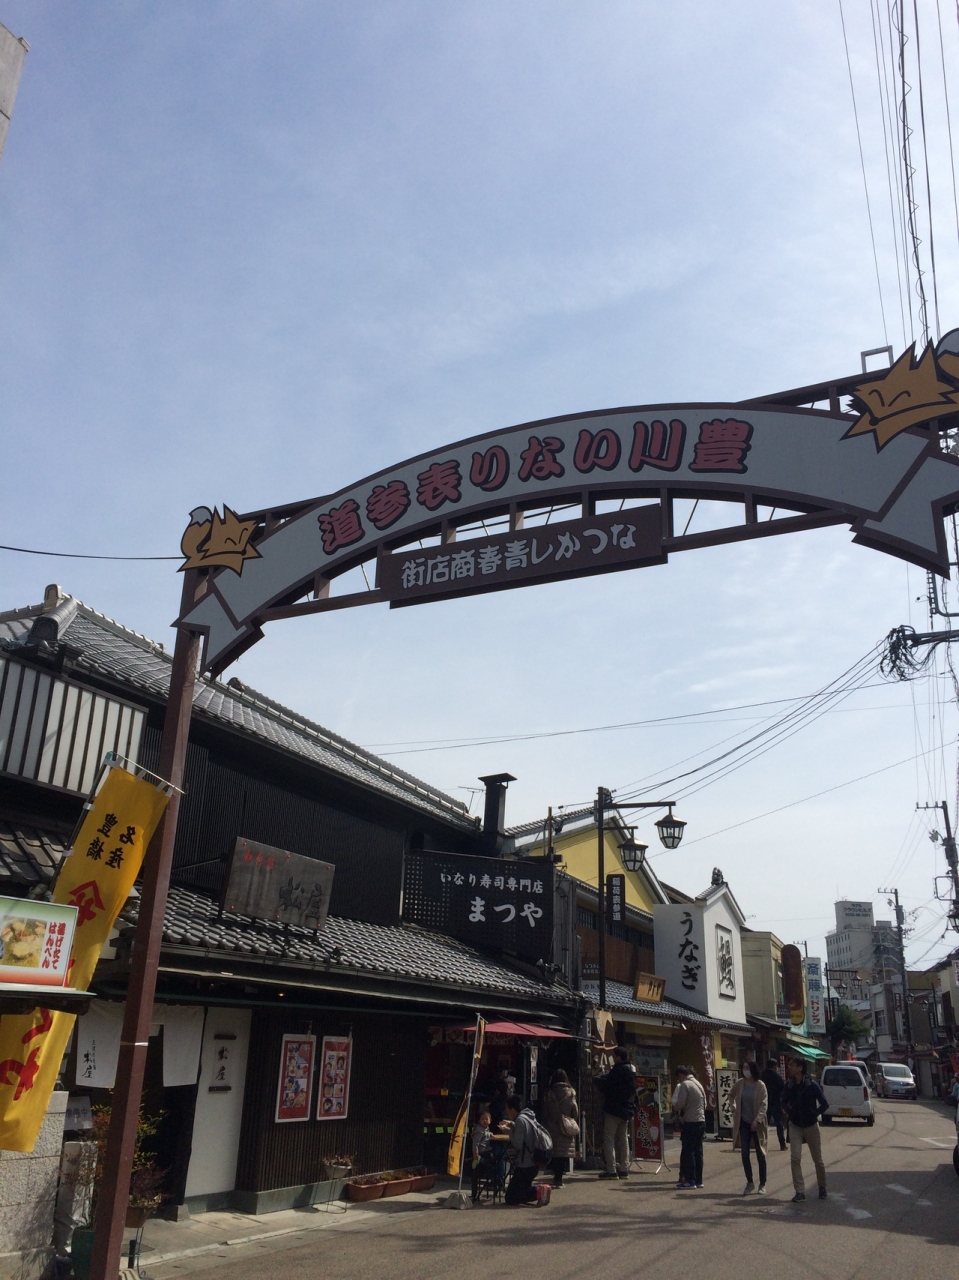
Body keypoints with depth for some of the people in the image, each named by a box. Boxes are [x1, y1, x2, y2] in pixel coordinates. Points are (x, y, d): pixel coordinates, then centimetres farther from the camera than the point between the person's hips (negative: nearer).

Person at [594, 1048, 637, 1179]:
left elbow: (606, 1085, -18)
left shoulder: (618, 1070, -18)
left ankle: (611, 1169, -7)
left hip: (614, 1109, -9)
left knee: (609, 1139, -4)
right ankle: (624, 1169, 18)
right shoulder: (631, 1070, 9)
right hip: (627, 1109, 9)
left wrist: (596, 1079, -1)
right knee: (623, 1139, 15)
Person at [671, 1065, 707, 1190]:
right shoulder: (698, 1084, 15)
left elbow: (679, 1104, -16)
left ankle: (690, 1181, -3)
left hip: (690, 1122, -8)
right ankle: (698, 1180, 15)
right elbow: (704, 1104, 18)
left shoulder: (684, 1085, -11)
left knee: (687, 1152, -3)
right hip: (701, 1121, 8)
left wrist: (673, 1107, 5)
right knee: (698, 1151, 12)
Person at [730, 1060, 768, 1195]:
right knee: (745, 1154, 2)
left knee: (760, 1154, 7)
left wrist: (757, 1120, -22)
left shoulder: (760, 1085, -11)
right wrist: (733, 1107, 8)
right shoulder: (739, 1083, -1)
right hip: (744, 1123, 3)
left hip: (757, 1124, -3)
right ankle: (750, 1183, 15)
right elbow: (731, 1095, 18)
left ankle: (762, 1184, 18)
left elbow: (764, 1104, -14)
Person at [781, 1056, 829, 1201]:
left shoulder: (812, 1085, -16)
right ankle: (800, 1191, -3)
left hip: (811, 1125, -2)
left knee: (817, 1159, 11)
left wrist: (815, 1114, -11)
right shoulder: (789, 1085, -5)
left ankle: (822, 1187, 32)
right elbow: (784, 1102, 12)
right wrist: (789, 1112, -2)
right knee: (795, 1158, -9)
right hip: (795, 1126, 2)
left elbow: (824, 1104, -9)